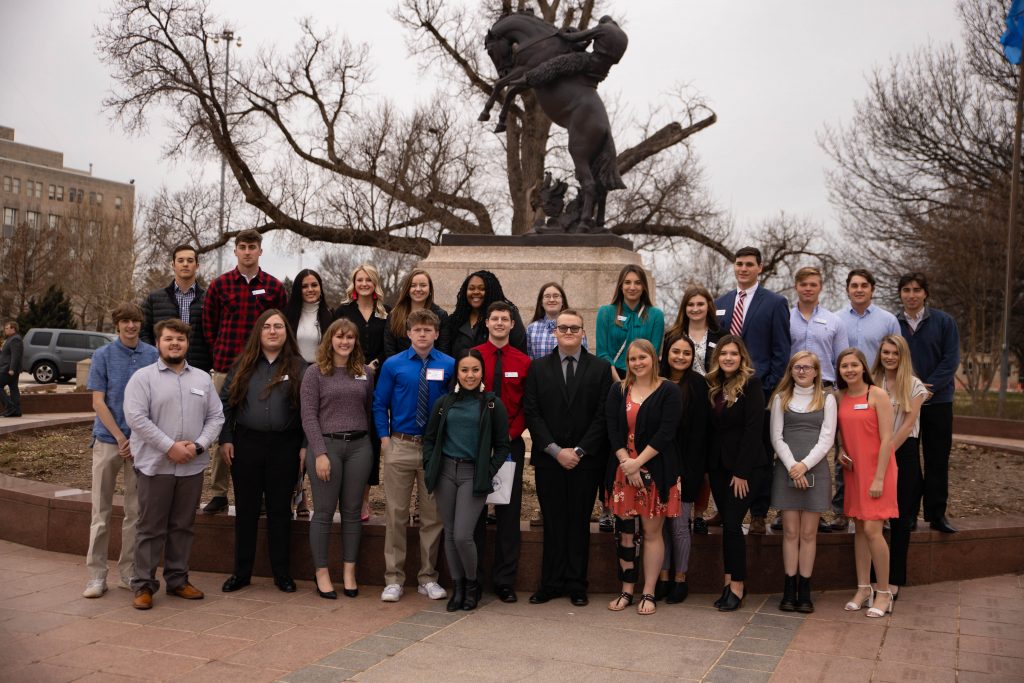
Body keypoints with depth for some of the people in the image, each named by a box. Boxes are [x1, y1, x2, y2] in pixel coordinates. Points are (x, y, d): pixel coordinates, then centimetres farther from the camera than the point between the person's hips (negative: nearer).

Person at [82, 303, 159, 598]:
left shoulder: (152, 355, 1)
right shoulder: (103, 355, -1)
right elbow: (98, 402, -4)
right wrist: (121, 438, -9)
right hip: (108, 440, -1)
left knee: (136, 511, 7)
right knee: (101, 511, 4)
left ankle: (129, 572, 18)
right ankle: (96, 575, 12)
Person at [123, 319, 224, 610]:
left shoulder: (202, 379, 12)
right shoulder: (143, 377, -1)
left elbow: (216, 416, 9)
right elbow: (136, 417, -11)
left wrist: (198, 445, -8)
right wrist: (170, 447, -16)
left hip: (192, 466, 4)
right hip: (155, 465, -4)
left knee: (183, 526, 12)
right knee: (151, 528, 2)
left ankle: (177, 580, 23)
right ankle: (143, 585, 11)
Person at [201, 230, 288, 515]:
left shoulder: (275, 287, 6)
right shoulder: (219, 285, 6)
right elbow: (208, 325, 9)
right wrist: (220, 356, 4)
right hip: (226, 369, 0)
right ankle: (218, 494, 11)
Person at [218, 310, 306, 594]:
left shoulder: (298, 367, 3)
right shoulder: (243, 365, 7)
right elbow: (226, 402, 7)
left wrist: (305, 446, -5)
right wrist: (225, 439, 0)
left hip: (284, 446, -1)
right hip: (246, 443, 1)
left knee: (280, 509, 6)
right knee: (246, 509, 8)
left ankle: (282, 573, 16)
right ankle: (241, 571, 19)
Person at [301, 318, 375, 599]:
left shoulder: (365, 373, 10)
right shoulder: (315, 372, 0)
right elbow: (308, 416, -5)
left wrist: (369, 445, 6)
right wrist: (320, 453, -12)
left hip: (359, 446, 3)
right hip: (326, 444, -3)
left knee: (352, 511, 7)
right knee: (324, 512, 2)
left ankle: (349, 572, 16)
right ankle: (322, 574, 12)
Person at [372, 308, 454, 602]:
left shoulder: (449, 366, 1)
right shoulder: (393, 365, 2)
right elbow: (380, 404, 6)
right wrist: (385, 438, -2)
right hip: (400, 446, 0)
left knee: (433, 515, 7)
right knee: (396, 514, 4)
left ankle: (428, 578, 20)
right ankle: (393, 579, 14)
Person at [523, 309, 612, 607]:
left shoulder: (601, 368, 3)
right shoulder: (538, 367, 6)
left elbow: (603, 415, -2)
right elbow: (532, 413, 1)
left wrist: (579, 451, -9)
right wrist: (555, 450, -9)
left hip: (586, 459, -1)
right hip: (548, 459, 1)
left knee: (579, 523, 6)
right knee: (553, 523, 6)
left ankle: (577, 586, 15)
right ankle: (551, 583, 15)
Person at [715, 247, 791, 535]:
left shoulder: (775, 303, 2)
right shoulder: (720, 304, 15)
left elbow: (781, 350, -2)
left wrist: (770, 389, -9)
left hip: (759, 389, -3)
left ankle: (758, 514, 11)